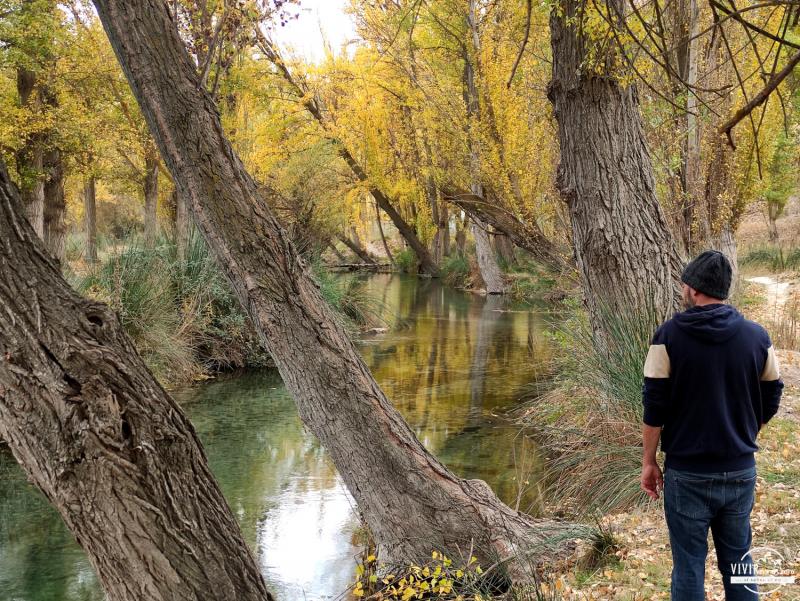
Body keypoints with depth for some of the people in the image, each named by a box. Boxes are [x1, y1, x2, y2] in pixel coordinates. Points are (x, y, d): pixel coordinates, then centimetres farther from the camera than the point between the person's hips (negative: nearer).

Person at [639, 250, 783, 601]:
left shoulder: (670, 335, -10)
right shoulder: (757, 336, -1)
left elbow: (654, 408, -9)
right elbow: (769, 402, 7)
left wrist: (649, 461, 2)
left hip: (688, 473, -3)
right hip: (741, 472, 3)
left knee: (688, 566, 7)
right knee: (738, 561, 16)